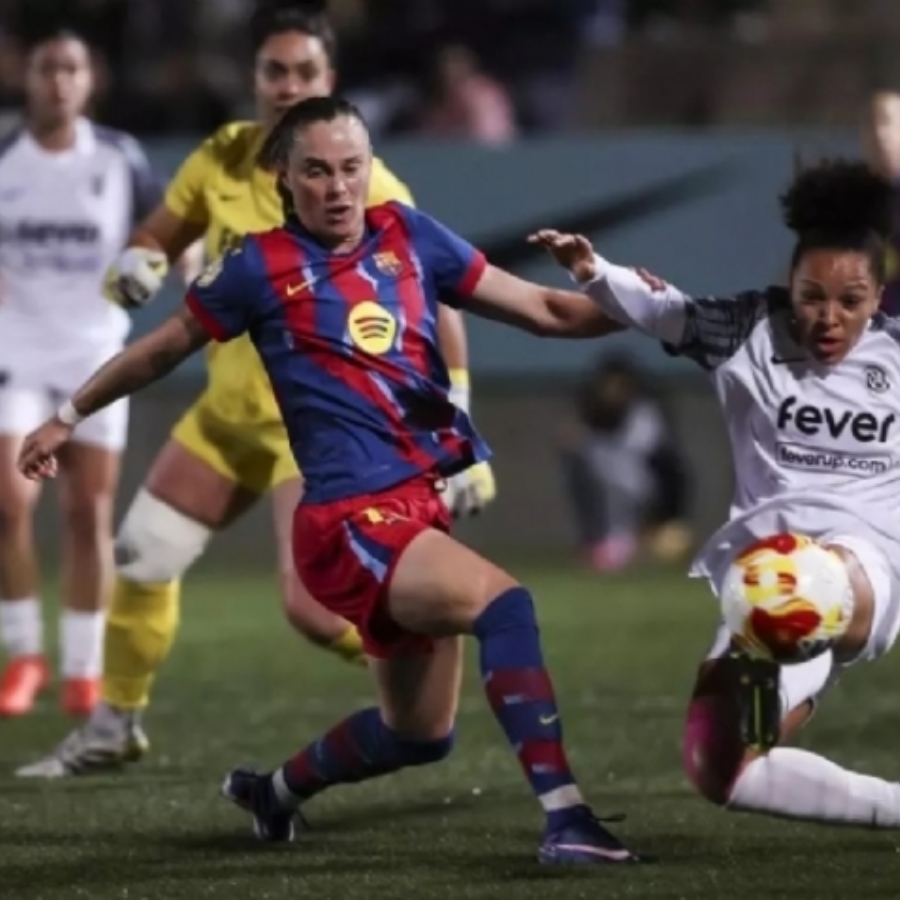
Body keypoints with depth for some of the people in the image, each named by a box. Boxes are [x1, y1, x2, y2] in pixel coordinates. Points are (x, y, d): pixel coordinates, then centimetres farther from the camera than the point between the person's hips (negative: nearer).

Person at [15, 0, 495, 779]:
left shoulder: (365, 189, -17)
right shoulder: (222, 160, -1)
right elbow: (154, 241, 11)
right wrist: (137, 269, -14)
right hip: (230, 410, 6)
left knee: (314, 604, -20)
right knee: (141, 558, 9)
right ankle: (115, 727, 29)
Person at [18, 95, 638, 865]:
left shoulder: (409, 238, 9)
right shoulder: (263, 268, -2)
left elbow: (542, 310, 10)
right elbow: (166, 347, 13)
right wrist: (70, 416, 22)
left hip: (422, 509, 7)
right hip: (352, 521, -7)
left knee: (418, 734, 17)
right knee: (502, 603, -30)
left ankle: (280, 789, 45)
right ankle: (564, 817, -36)